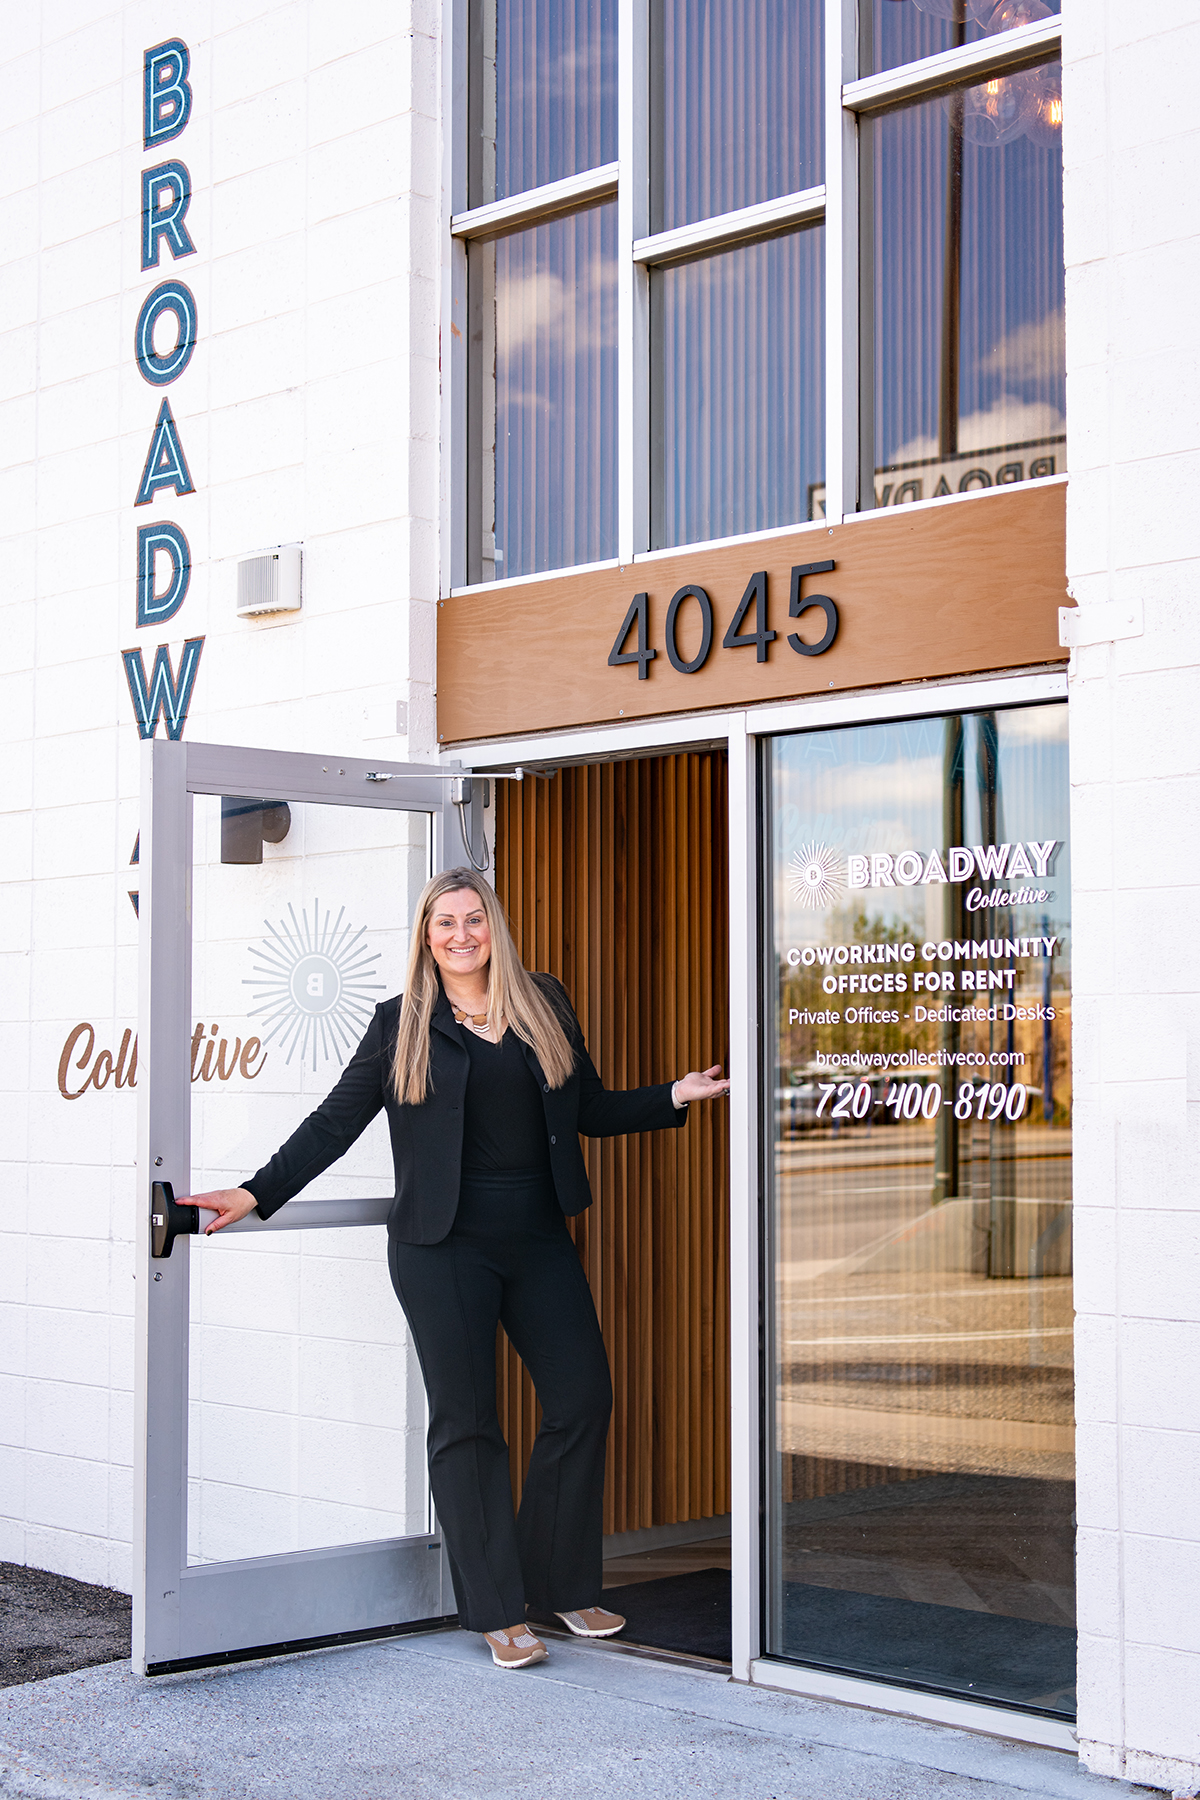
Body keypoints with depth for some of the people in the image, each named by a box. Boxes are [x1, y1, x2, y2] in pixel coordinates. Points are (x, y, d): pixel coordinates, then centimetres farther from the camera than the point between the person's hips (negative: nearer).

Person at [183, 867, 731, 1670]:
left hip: (538, 1240, 3)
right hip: (444, 1249, -3)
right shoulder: (401, 1025, 3)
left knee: (583, 1397, 0)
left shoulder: (545, 1004, 10)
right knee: (466, 1420, 0)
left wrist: (677, 1095, 2)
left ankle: (564, 1585, 16)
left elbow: (591, 1110, 14)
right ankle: (500, 1612, 8)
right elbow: (335, 1123, 3)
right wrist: (257, 1193, -4)